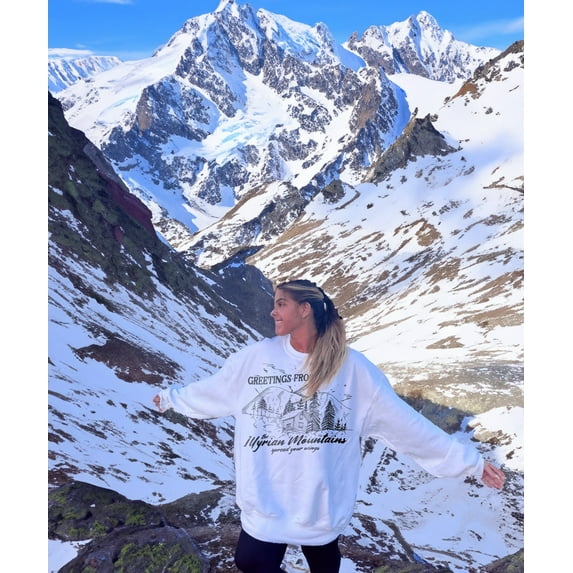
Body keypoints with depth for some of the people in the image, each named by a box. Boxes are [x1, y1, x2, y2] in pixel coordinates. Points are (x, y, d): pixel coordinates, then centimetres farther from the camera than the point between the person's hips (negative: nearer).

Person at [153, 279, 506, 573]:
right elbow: (211, 391, 11)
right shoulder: (257, 356, -6)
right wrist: (170, 397, 23)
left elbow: (404, 421, -10)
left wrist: (469, 460, -11)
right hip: (266, 502, 1)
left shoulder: (351, 367, -12)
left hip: (323, 502, -1)